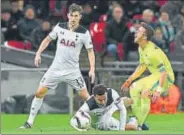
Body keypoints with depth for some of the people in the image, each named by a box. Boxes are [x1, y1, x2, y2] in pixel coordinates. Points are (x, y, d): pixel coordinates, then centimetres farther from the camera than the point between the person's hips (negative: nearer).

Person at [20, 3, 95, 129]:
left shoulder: (84, 33, -11)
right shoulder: (60, 27, -3)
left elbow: (90, 51, -5)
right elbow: (48, 39, 12)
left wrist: (92, 69, -16)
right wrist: (38, 53, 2)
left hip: (72, 70, -2)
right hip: (56, 68, 2)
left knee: (84, 95, -5)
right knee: (40, 92, -3)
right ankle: (30, 122, 5)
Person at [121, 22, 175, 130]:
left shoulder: (152, 52, -28)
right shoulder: (141, 48, 3)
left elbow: (163, 72, -31)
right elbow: (142, 66, 19)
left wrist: (159, 90, -38)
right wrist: (130, 79, 15)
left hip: (166, 77, -11)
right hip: (155, 76, 11)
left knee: (145, 93, -27)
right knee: (134, 88, 14)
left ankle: (140, 125, -18)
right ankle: (137, 120, 16)